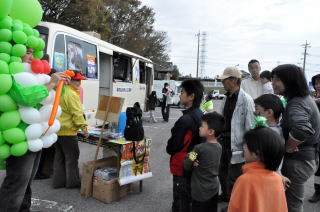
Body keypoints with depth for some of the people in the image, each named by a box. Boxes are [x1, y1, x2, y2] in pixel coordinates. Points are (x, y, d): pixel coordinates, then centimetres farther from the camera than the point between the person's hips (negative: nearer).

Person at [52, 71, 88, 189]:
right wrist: (83, 126, -19)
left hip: (57, 129, 9)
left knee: (59, 156, 15)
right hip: (67, 131, -9)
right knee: (72, 157, 2)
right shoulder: (72, 94, -15)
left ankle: (58, 181, 22)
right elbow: (77, 113, -21)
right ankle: (72, 182, 10)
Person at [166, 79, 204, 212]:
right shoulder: (201, 115, 0)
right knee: (190, 198, 23)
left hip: (183, 167, -8)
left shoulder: (185, 119, -27)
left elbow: (171, 147, -19)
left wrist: (170, 149, 0)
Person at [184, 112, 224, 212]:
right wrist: (194, 161, -13)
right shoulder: (219, 146, -5)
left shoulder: (199, 148, -25)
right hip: (214, 188, 6)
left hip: (201, 192, -6)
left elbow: (187, 166, -15)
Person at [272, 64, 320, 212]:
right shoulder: (304, 98, 6)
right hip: (305, 156, 9)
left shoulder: (296, 104, -26)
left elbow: (302, 130, -45)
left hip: (297, 161, -9)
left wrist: (287, 146, -27)